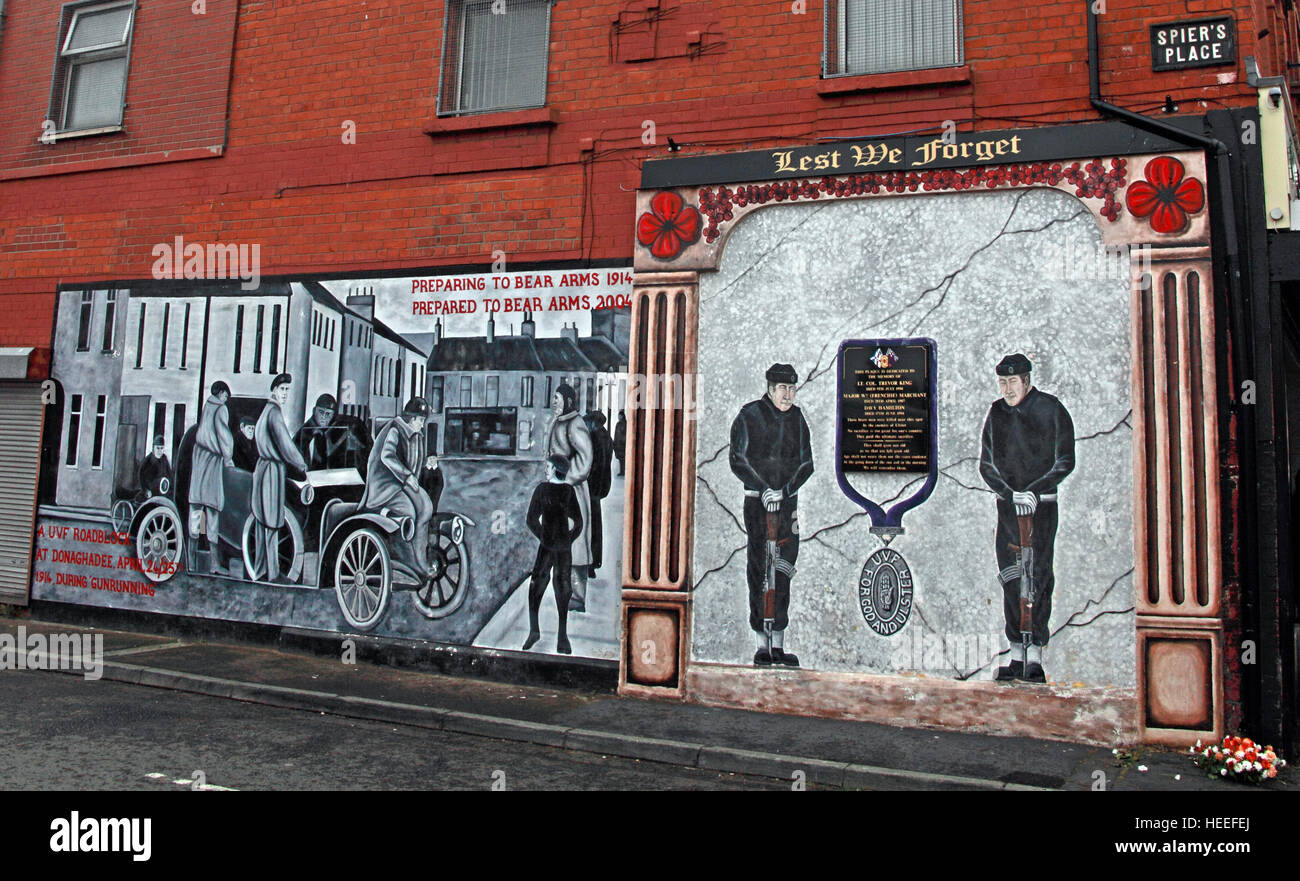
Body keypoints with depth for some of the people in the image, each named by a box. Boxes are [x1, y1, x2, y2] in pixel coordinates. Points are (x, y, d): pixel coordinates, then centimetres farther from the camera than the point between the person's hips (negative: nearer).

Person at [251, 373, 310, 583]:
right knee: (271, 524, -5)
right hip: (272, 469, -10)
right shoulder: (274, 411, -16)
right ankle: (272, 575, 1)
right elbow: (285, 444, -18)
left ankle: (259, 569, 24)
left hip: (263, 466, 10)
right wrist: (302, 466, -6)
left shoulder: (267, 409, 14)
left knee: (262, 522, 15)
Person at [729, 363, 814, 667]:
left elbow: (806, 464, 9)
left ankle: (778, 644, 7)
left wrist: (785, 490, -8)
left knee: (783, 570, 1)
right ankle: (762, 643, 6)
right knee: (758, 570, -2)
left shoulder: (797, 418, 9)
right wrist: (763, 489, -16)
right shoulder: (749, 415, -2)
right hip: (756, 501, -3)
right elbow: (737, 460, -5)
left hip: (787, 501, 3)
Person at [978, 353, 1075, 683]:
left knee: (1039, 575, -8)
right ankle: (1016, 655, 10)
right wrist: (1010, 493, -11)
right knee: (1010, 579, 3)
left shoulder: (1051, 410, -4)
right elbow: (986, 465, 5)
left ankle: (1035, 653, -3)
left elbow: (1065, 462, -5)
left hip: (1042, 503, -3)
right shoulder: (996, 413, 6)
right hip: (1007, 502, 4)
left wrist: (1034, 490, -17)